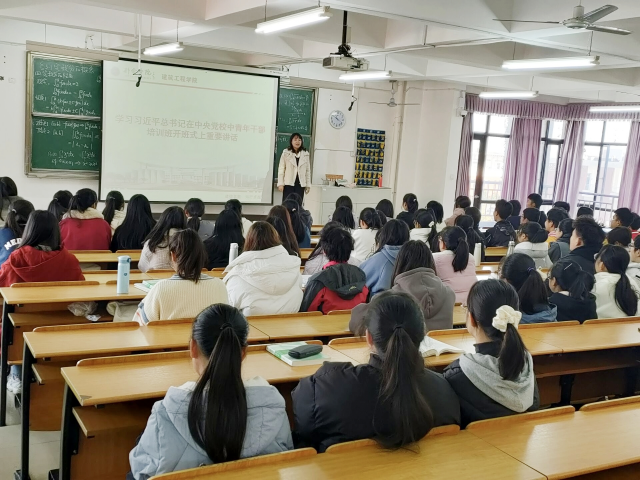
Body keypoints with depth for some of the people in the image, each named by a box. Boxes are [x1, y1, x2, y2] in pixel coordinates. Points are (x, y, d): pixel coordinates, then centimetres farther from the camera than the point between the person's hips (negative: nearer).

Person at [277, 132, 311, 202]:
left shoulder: (305, 154, 6)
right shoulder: (286, 153, -1)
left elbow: (308, 170, 8)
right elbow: (281, 169, -1)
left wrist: (308, 185, 6)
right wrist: (280, 183, -7)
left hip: (300, 184, 2)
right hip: (288, 183, -2)